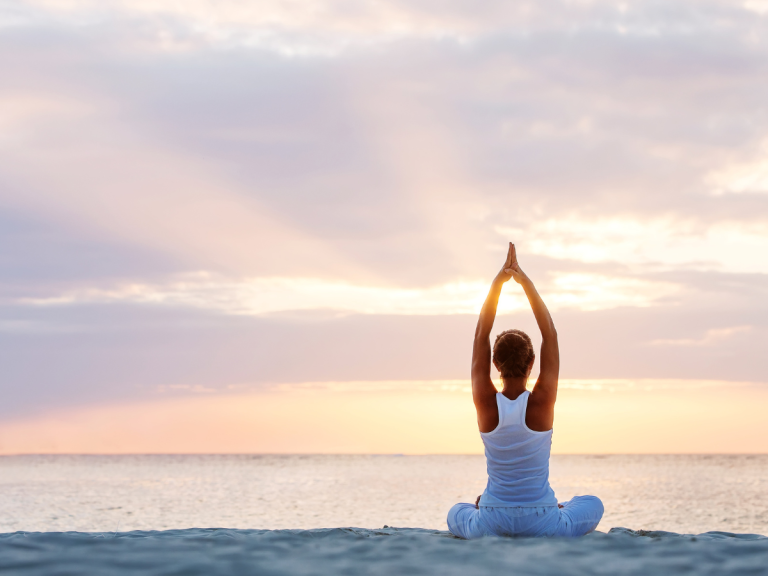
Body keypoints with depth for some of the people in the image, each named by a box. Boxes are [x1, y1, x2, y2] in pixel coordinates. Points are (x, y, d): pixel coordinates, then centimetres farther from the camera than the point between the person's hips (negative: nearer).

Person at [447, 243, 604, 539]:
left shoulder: (486, 402, -11)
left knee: (456, 514, 36)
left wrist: (499, 281, -2)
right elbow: (550, 336, -7)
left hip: (491, 524, 2)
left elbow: (480, 336, -3)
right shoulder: (542, 402, -14)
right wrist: (525, 281, -6)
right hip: (542, 525, -2)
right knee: (593, 504, 29)